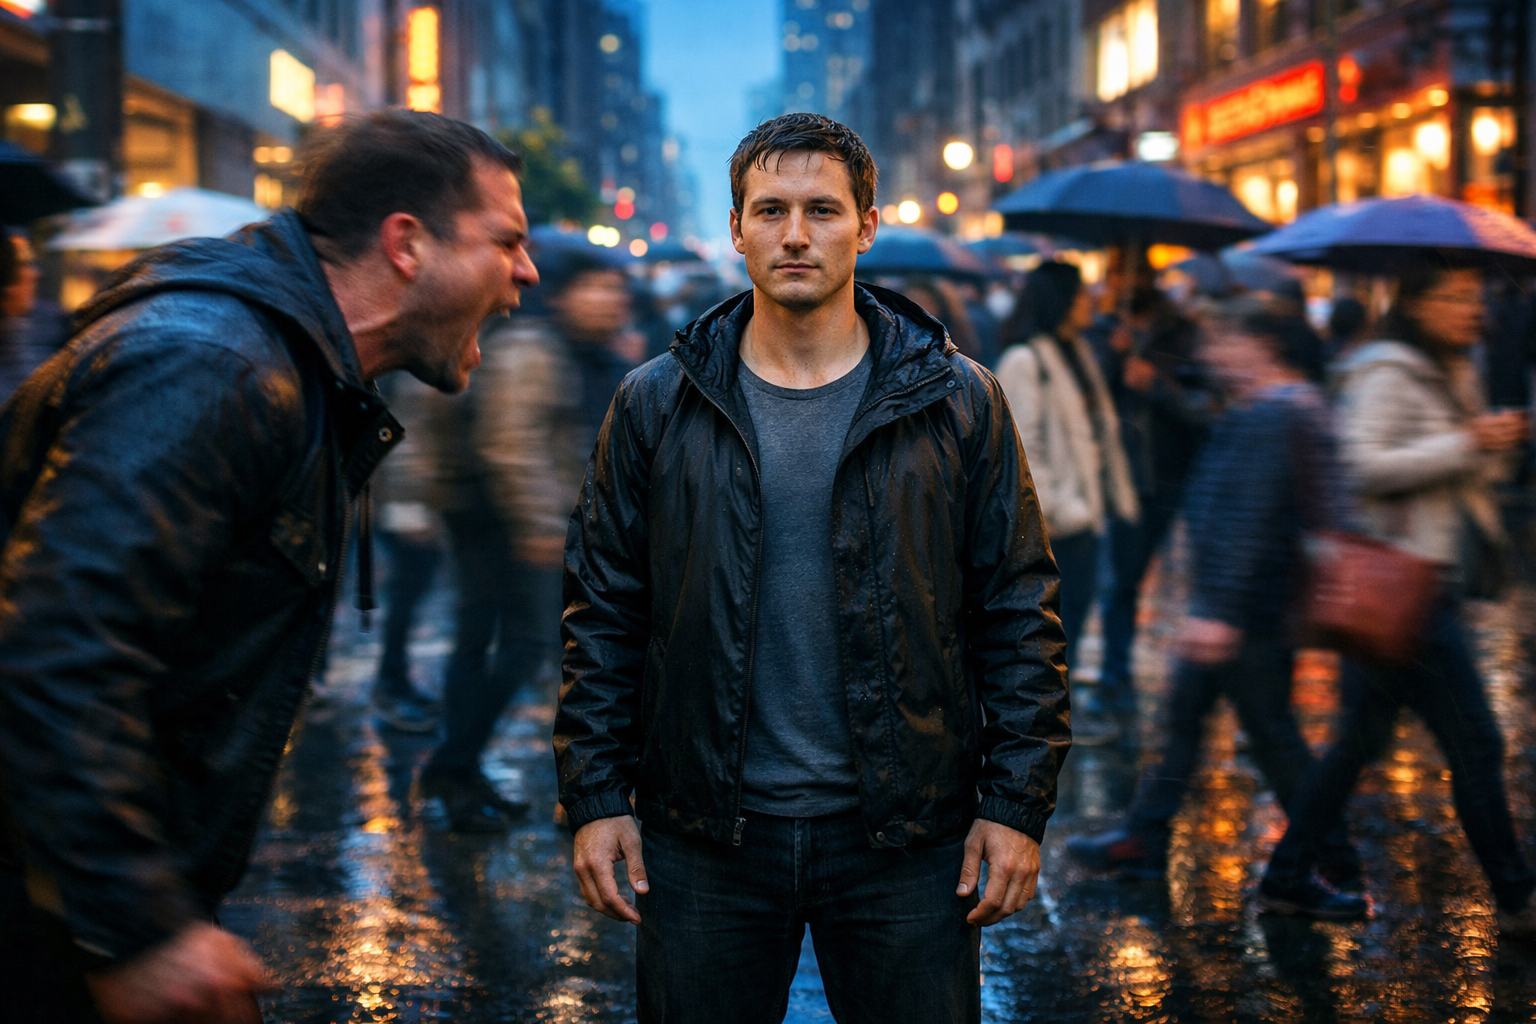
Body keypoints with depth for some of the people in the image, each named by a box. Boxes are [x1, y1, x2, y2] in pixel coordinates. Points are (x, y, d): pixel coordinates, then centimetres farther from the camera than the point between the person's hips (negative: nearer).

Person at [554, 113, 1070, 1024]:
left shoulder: (958, 402, 1)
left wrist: (1017, 807, -3)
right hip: (703, 842, 1)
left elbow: (1019, 615, 2)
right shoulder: (656, 406, 4)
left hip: (906, 839, 0)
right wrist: (595, 796, 1)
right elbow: (603, 614, 7)